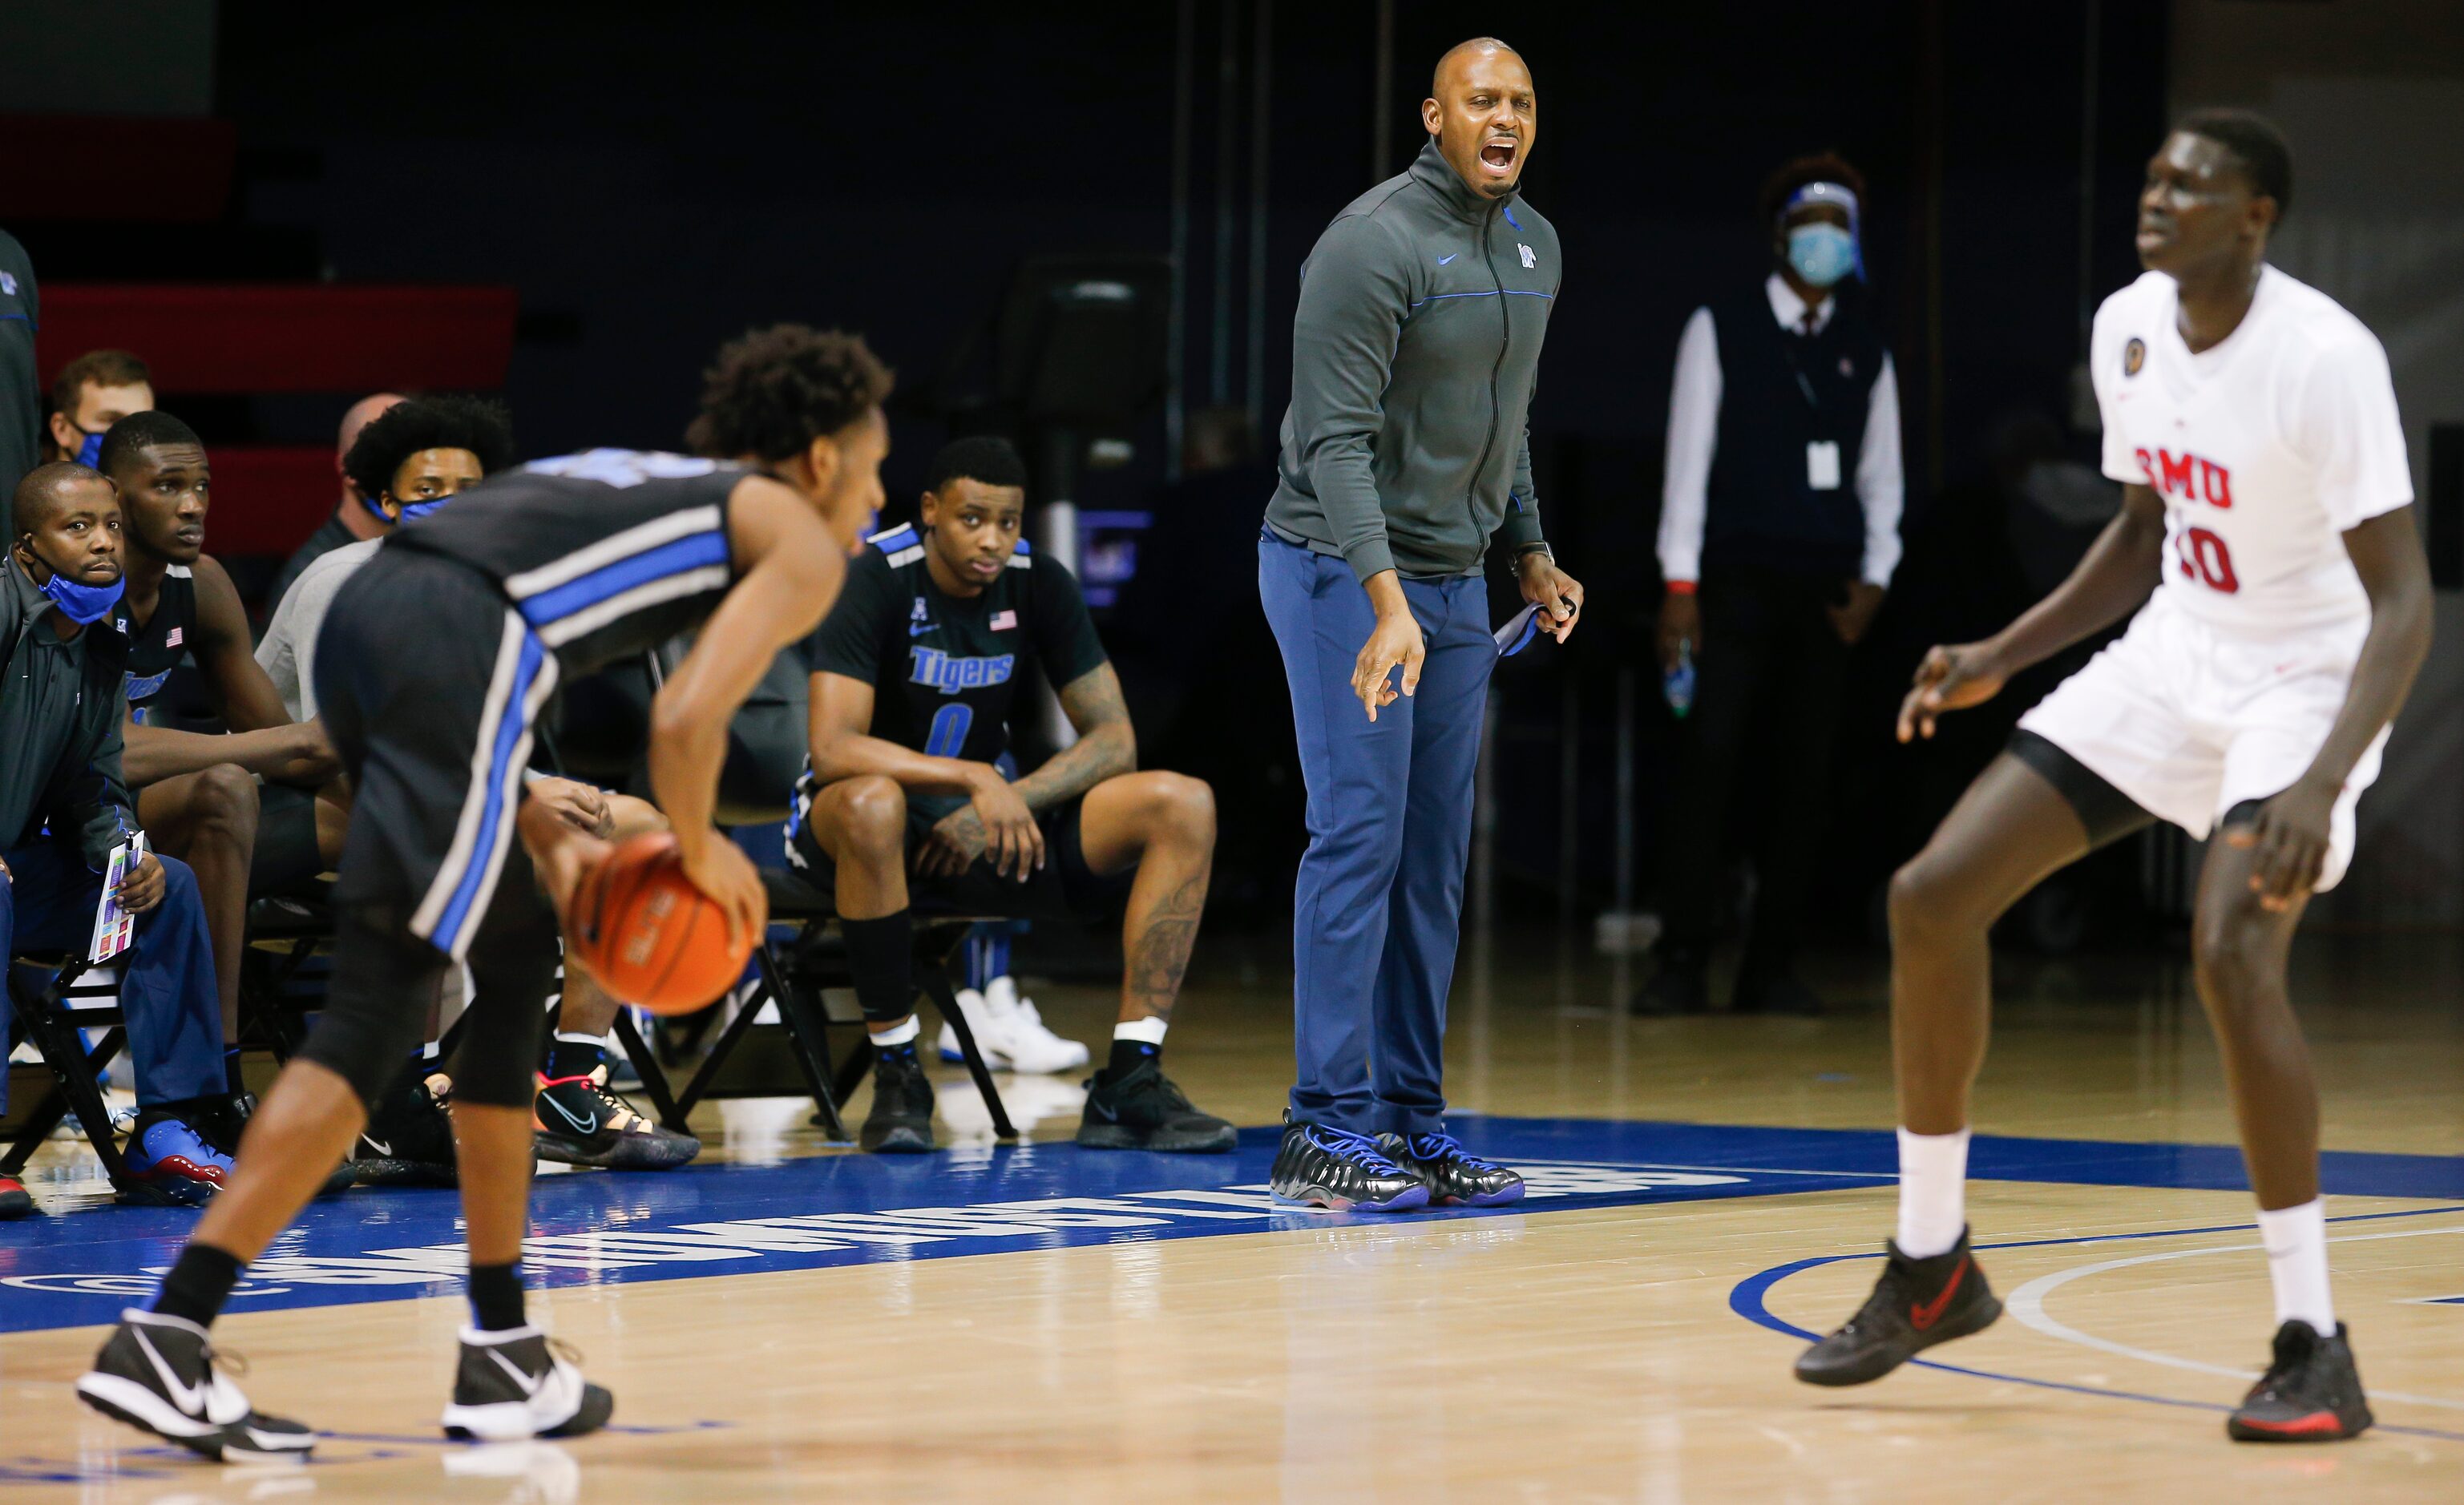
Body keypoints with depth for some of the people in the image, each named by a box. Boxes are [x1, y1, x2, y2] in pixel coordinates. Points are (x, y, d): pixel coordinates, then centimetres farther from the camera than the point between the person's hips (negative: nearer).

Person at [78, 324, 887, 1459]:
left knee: (517, 961, 17)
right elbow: (685, 722, -3)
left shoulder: (651, 485, 35)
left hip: (364, 610, 9)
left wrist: (545, 834, 24)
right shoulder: (800, 542, 12)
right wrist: (701, 854, 14)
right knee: (372, 1011, -4)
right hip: (455, 643, -9)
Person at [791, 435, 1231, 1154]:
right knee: (872, 804, -44)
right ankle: (896, 1076, -28)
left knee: (1184, 806, -14)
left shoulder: (1039, 585, -3)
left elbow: (1113, 740, -2)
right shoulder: (878, 582, -18)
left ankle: (1129, 1085, -21)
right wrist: (975, 780, -36)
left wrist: (1010, 801, -19)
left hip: (981, 823, 5)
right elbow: (834, 748, -29)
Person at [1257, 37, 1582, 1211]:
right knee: (1359, 838, -12)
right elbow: (1336, 441, -21)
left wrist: (1532, 553, 21)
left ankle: (1413, 1121, 11)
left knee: (1435, 858, 7)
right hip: (1341, 571, -8)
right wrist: (1386, 602, -30)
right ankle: (1327, 1131, -10)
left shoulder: (1534, 247, 9)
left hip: (1455, 581, 8)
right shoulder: (1373, 243, -17)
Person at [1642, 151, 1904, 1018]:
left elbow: (1881, 475, 15)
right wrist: (1679, 585, -7)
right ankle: (1683, 963, -7)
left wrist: (1874, 578, 1)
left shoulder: (1865, 351, 14)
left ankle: (1771, 969, 8)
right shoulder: (1720, 331, 3)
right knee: (1709, 763, -10)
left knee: (1801, 776, 3)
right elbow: (1688, 458, 0)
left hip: (1826, 589, 3)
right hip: (1736, 581, -3)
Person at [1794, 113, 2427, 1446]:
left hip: (2302, 680, -7)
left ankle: (2315, 1348, -21)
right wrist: (2001, 658, 6)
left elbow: (2403, 601, -26)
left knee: (2231, 951, -31)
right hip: (2173, 659, 8)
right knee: (1931, 897, -1)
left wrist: (2320, 784, -39)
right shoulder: (2128, 329, -1)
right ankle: (1931, 1266, 16)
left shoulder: (2324, 357, -24)